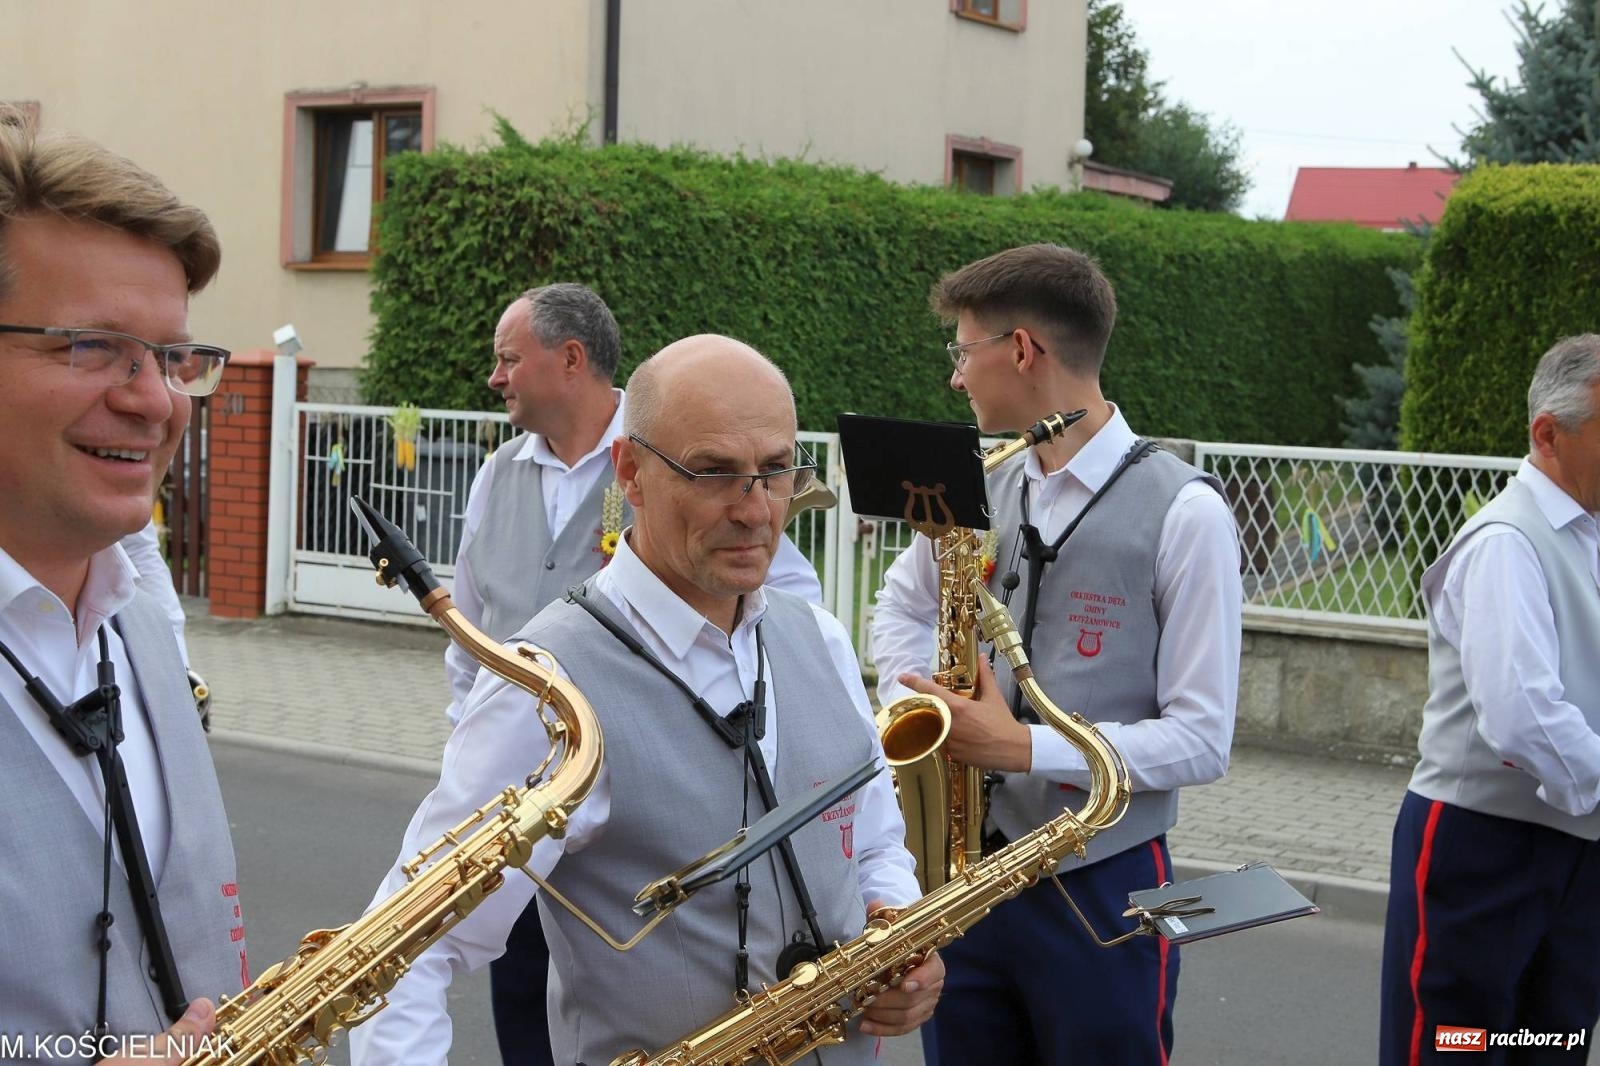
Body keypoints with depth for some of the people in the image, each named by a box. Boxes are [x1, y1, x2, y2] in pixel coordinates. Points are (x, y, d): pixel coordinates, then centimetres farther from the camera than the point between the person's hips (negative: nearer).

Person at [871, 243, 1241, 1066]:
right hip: (965, 873, 5)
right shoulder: (981, 494, 5)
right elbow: (901, 606, 24)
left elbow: (1201, 742, -14)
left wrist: (1023, 747, -21)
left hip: (1101, 890, -5)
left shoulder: (1181, 512, -12)